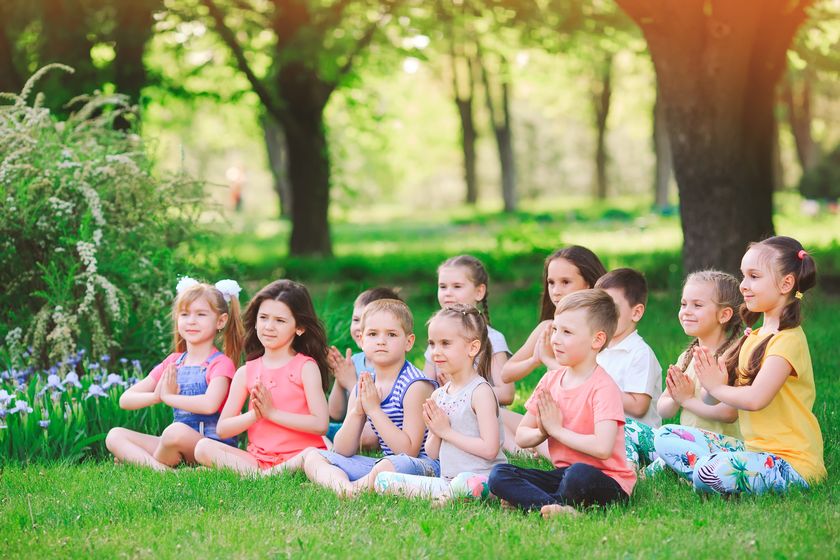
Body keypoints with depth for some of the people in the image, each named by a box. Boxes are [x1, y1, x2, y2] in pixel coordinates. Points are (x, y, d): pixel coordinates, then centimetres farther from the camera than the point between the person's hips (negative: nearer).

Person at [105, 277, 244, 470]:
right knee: (114, 436, -6)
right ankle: (158, 468, -29)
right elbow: (125, 400, 9)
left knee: (176, 431, -37)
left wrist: (168, 396, -11)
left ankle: (133, 458, -9)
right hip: (180, 447, 7)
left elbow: (209, 404, -27)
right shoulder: (173, 362, 14)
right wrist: (157, 396, -12)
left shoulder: (221, 364, -5)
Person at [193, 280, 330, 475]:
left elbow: (320, 425, -10)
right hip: (258, 457, 4)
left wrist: (272, 412, -11)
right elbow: (222, 428, 7)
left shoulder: (306, 367, 1)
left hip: (299, 456, -4)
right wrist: (254, 415, -11)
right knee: (203, 448, -17)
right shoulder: (246, 372, 11)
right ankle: (261, 476, -28)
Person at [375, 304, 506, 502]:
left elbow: (490, 449, -17)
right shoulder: (438, 395, 13)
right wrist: (436, 434, -5)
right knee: (383, 480, -3)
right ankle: (448, 495, -8)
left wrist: (447, 432, -10)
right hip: (448, 479, 8)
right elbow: (432, 453, 17)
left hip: (480, 479, -8)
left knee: (465, 484, -43)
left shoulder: (480, 391, -8)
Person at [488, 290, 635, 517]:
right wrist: (542, 432, -12)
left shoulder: (603, 387, -14)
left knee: (579, 474, -40)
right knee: (499, 474, -12)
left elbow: (603, 447, -28)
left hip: (607, 481, -7)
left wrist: (556, 429, -16)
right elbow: (521, 437, 12)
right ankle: (554, 506, -31)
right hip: (562, 473, 7)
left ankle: (527, 500, -14)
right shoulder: (550, 380, 8)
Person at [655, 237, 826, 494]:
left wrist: (716, 387, -7)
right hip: (752, 447, 9)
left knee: (714, 472, -36)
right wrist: (718, 376, -11)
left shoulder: (788, 340, -14)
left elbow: (755, 398, -25)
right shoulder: (754, 337, 16)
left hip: (791, 461, -9)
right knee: (667, 437, 3)